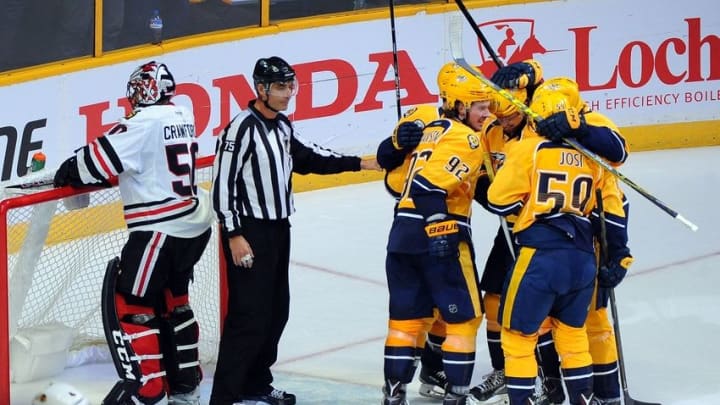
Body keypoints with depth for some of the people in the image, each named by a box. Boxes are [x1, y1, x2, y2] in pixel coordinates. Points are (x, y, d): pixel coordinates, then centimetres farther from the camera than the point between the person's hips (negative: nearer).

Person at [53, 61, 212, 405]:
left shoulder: (145, 122, -15)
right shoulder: (183, 117, 12)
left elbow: (101, 158, -15)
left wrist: (67, 173, 4)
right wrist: (98, 176, 16)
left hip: (162, 229, -9)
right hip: (195, 224, 9)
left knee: (131, 305, -2)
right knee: (171, 301, 21)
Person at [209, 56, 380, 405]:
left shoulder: (283, 127, 11)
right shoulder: (242, 128, -16)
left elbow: (310, 158, 23)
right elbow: (223, 183, -18)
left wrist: (359, 163, 18)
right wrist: (234, 236, -20)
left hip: (278, 229, 9)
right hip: (248, 231, -9)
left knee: (276, 310, 14)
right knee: (249, 315, -12)